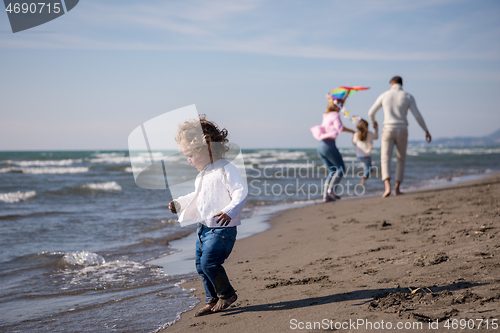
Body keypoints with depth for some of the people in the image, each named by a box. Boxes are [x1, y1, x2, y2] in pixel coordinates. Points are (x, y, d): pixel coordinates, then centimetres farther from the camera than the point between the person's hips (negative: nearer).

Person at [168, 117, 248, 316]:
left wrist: (230, 211, -36)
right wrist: (179, 203, 27)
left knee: (209, 262, -17)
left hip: (222, 228, -9)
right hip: (204, 227, 9)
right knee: (201, 265, 9)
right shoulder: (202, 175, 17)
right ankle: (213, 300, 20)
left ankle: (227, 294, 3)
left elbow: (241, 192, -22)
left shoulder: (225, 169, -13)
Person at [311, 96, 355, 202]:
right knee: (341, 168, 0)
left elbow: (340, 104, 35)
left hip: (321, 146, 8)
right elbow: (339, 127, -19)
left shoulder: (326, 115, 21)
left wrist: (346, 95, 40)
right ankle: (331, 189, -15)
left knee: (332, 172, 10)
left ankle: (326, 195, -2)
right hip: (329, 145, -8)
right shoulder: (335, 115, -3)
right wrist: (351, 131, -8)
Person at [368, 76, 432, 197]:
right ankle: (397, 189, 10)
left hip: (388, 131, -1)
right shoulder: (408, 97, 0)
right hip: (402, 132, 1)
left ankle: (388, 187, -24)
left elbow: (371, 112, 10)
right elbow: (418, 116, -3)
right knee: (401, 160, 17)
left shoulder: (384, 95, 4)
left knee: (385, 160, -1)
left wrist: (373, 121, 34)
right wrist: (426, 131, 9)